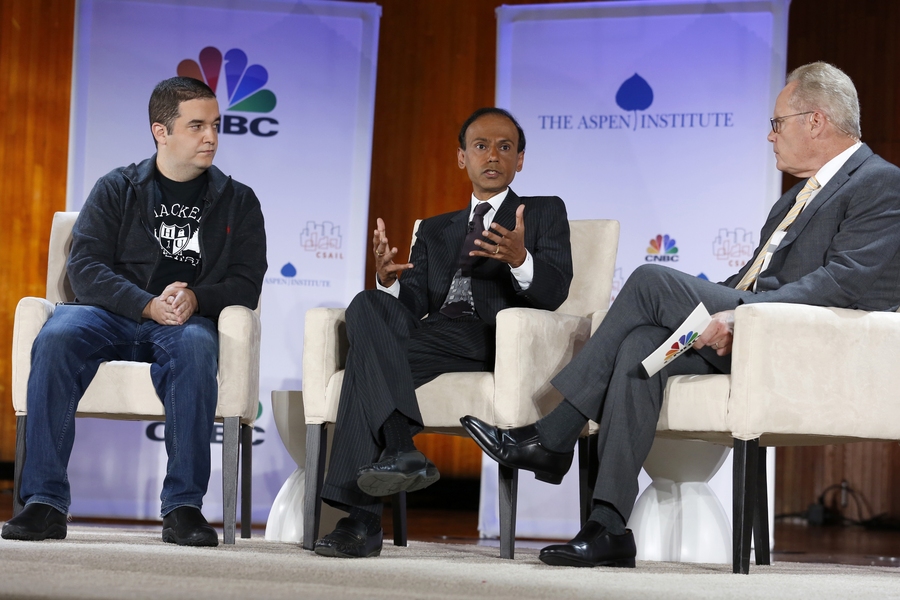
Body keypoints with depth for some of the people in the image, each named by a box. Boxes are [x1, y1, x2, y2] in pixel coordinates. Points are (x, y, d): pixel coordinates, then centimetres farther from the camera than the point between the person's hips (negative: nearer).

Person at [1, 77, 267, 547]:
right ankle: (45, 501, -31)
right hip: (111, 314, 0)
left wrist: (195, 298, -15)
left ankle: (184, 505, -36)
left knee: (196, 345, -37)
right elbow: (84, 265, 0)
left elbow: (246, 285, 7)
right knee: (56, 338, -32)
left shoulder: (238, 202, 15)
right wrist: (149, 304, -17)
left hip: (188, 320, 0)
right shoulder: (117, 189, 12)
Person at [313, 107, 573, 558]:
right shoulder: (435, 229, 32)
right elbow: (413, 303, 17)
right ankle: (399, 451, -39)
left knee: (368, 354, -28)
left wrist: (520, 259, -21)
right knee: (369, 305, -29)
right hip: (432, 334, 4)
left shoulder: (545, 213, 19)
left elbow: (554, 291, 1)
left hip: (494, 339, -4)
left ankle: (363, 518, -33)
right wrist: (388, 279, -6)